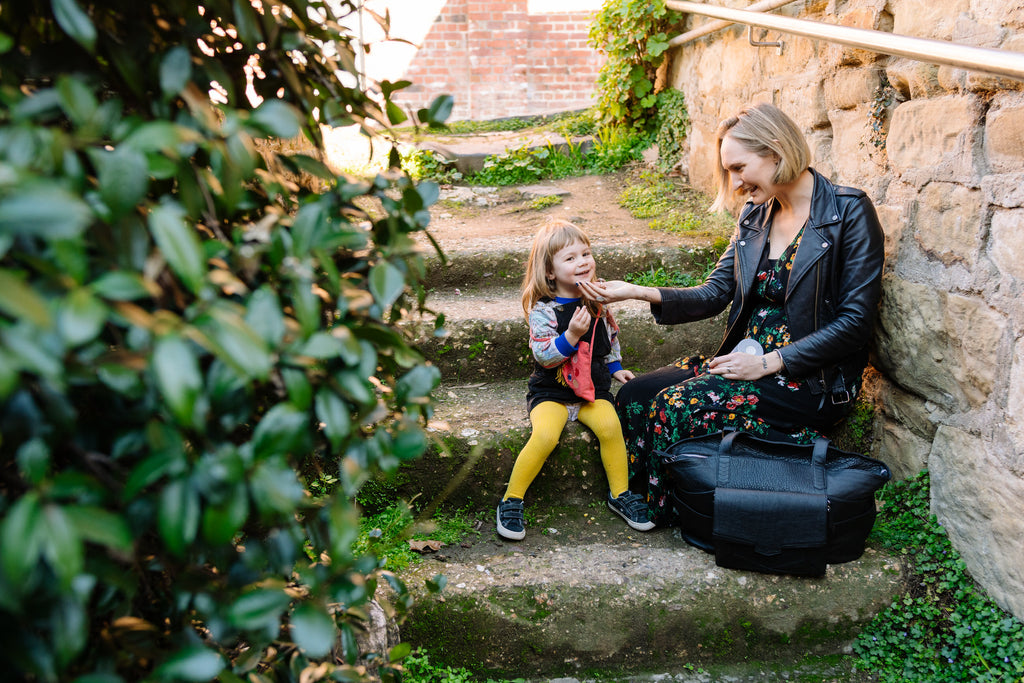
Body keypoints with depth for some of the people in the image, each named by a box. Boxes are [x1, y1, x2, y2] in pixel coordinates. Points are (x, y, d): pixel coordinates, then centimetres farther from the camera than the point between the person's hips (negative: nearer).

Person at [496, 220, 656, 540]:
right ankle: (511, 500, -10)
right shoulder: (543, 309, -12)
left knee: (610, 426, -23)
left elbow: (610, 334, 22)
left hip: (592, 387, 4)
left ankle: (620, 494, -1)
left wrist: (615, 367, 18)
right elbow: (543, 356, -19)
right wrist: (571, 336, -30)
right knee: (545, 435, -28)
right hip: (551, 390, -4)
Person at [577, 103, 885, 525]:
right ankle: (639, 504, 0)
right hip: (747, 359, 7)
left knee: (677, 406, -25)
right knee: (635, 396, -13)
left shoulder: (849, 212, -11)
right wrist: (639, 293, -8)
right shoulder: (754, 214, 10)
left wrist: (769, 363, -18)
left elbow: (855, 321, -14)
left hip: (812, 380, -6)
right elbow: (715, 293, 7)